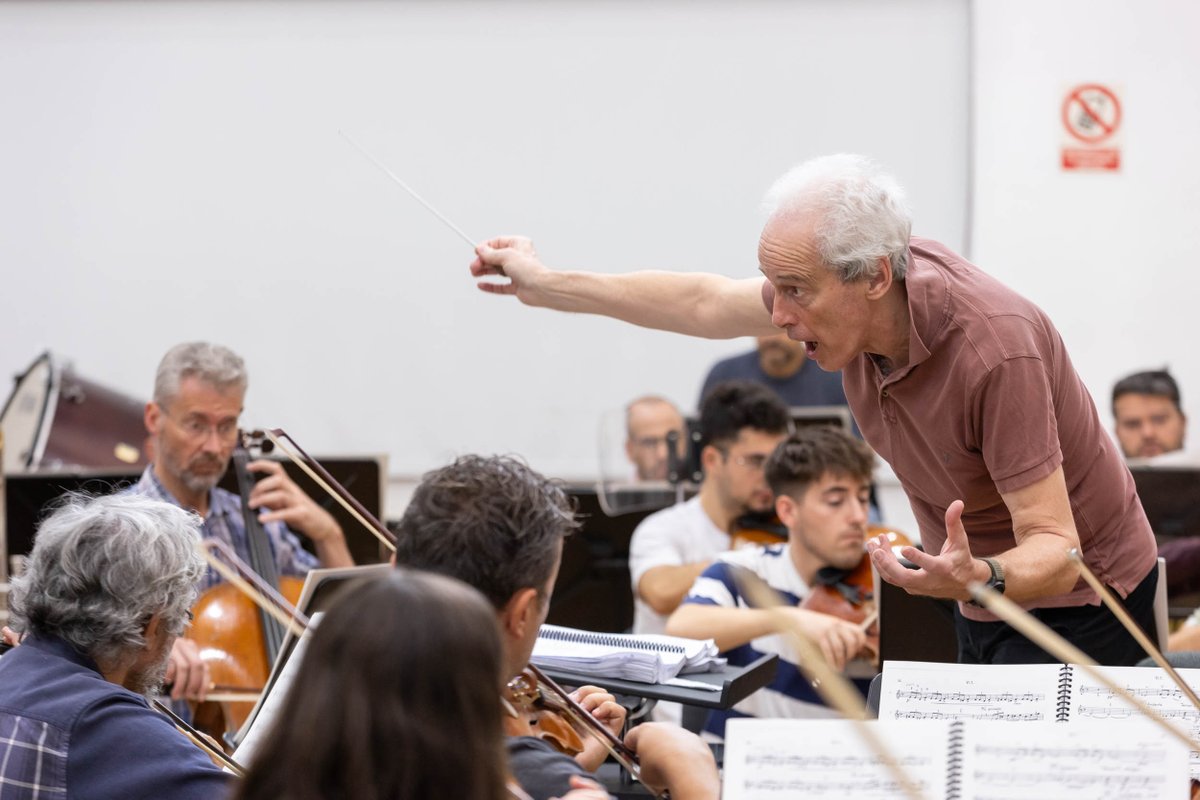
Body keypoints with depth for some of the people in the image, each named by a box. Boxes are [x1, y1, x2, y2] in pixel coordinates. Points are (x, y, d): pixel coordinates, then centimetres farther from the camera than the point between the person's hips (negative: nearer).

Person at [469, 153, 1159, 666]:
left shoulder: (997, 350, -34)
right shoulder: (849, 293, -11)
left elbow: (1055, 549, -32)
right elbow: (704, 303, 7)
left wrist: (978, 579, -53)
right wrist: (546, 285, 11)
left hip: (1071, 596, -7)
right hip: (982, 597, 7)